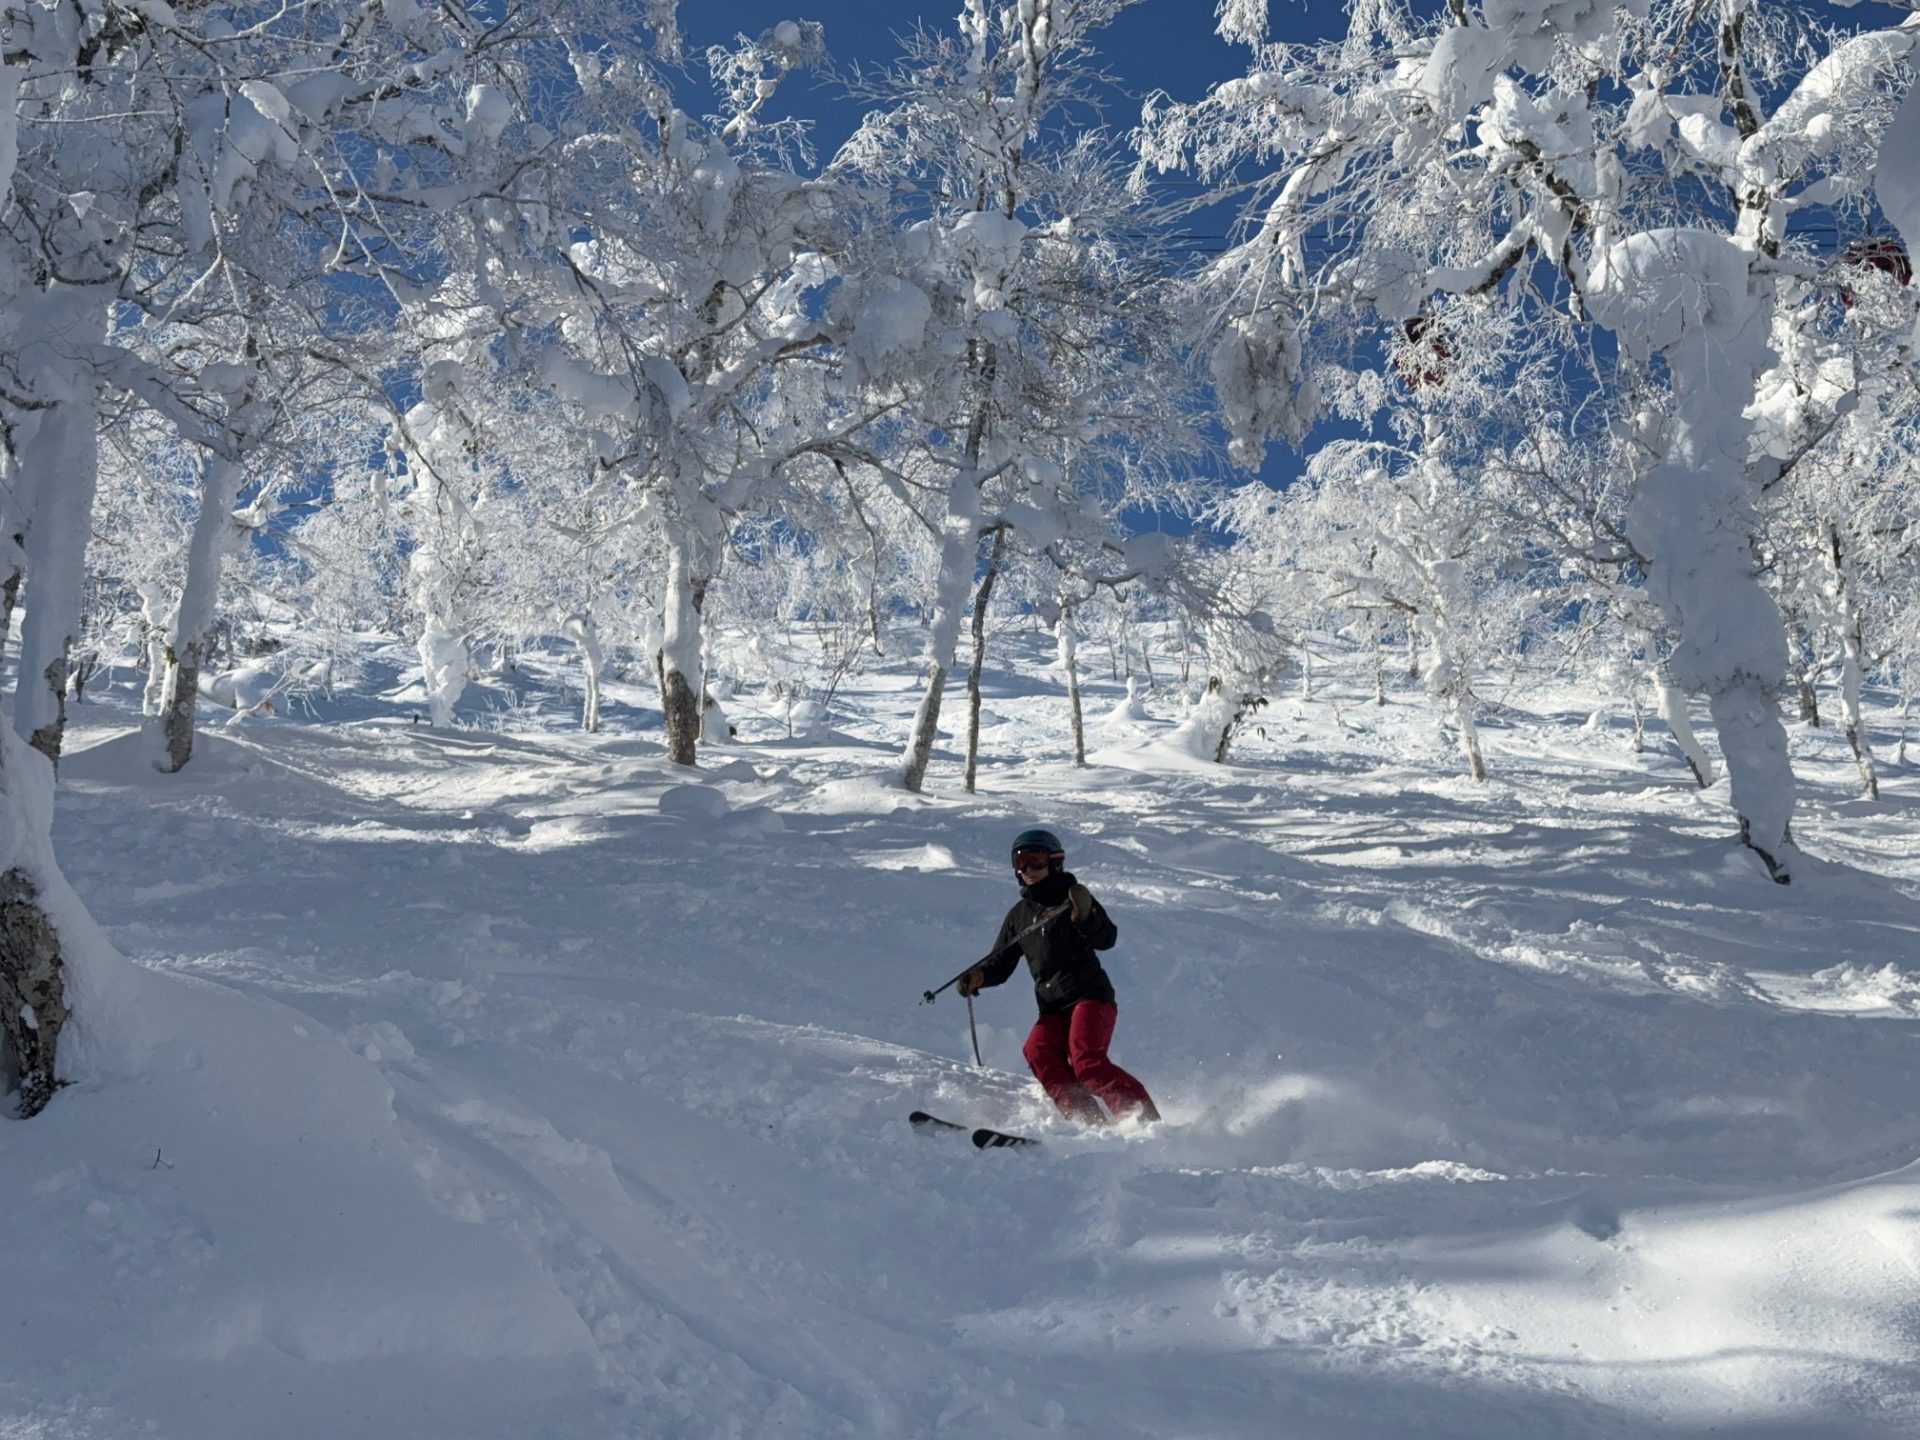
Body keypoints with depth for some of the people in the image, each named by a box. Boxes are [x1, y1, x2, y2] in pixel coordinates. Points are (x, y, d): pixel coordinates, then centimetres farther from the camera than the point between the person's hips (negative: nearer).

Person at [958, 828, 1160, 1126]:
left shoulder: (1073, 897, 3)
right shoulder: (1018, 915, 19)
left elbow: (1107, 939, -10)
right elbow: (1001, 963, 21)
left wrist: (1084, 917, -29)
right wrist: (979, 977, 0)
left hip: (1090, 994, -5)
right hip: (1053, 1007, 5)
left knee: (1086, 1059, -27)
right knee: (1038, 1050, -24)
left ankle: (1145, 1120, -27)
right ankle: (1089, 1122, -31)